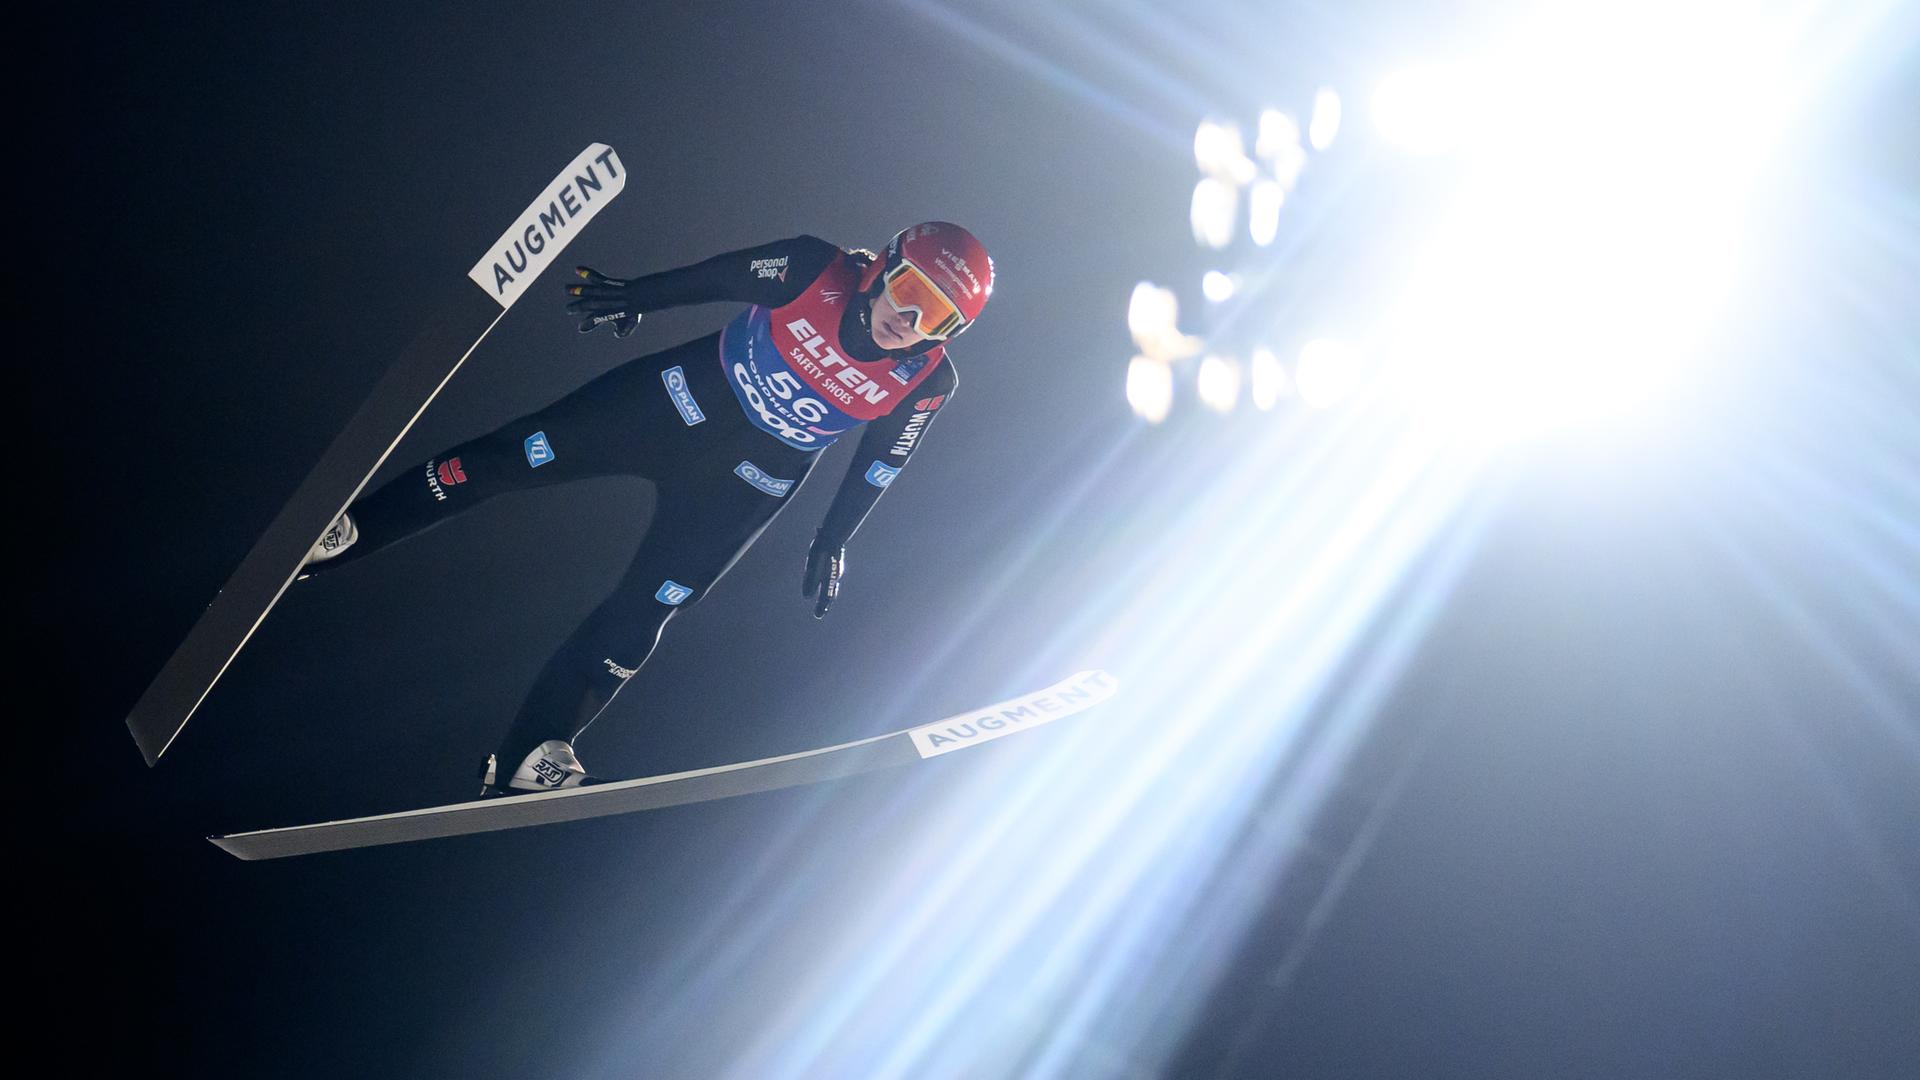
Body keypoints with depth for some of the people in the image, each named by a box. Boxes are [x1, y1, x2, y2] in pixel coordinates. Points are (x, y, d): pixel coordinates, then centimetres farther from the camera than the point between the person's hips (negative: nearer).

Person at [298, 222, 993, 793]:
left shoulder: (927, 384, -17)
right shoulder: (818, 270, -22)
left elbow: (878, 466, -1)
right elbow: (722, 277, -5)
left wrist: (833, 542, 6)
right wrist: (636, 297, 3)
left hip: (743, 483, 0)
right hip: (679, 397, 0)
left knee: (636, 622, -2)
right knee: (513, 456, -2)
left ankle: (528, 757, 15)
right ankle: (347, 533, 17)